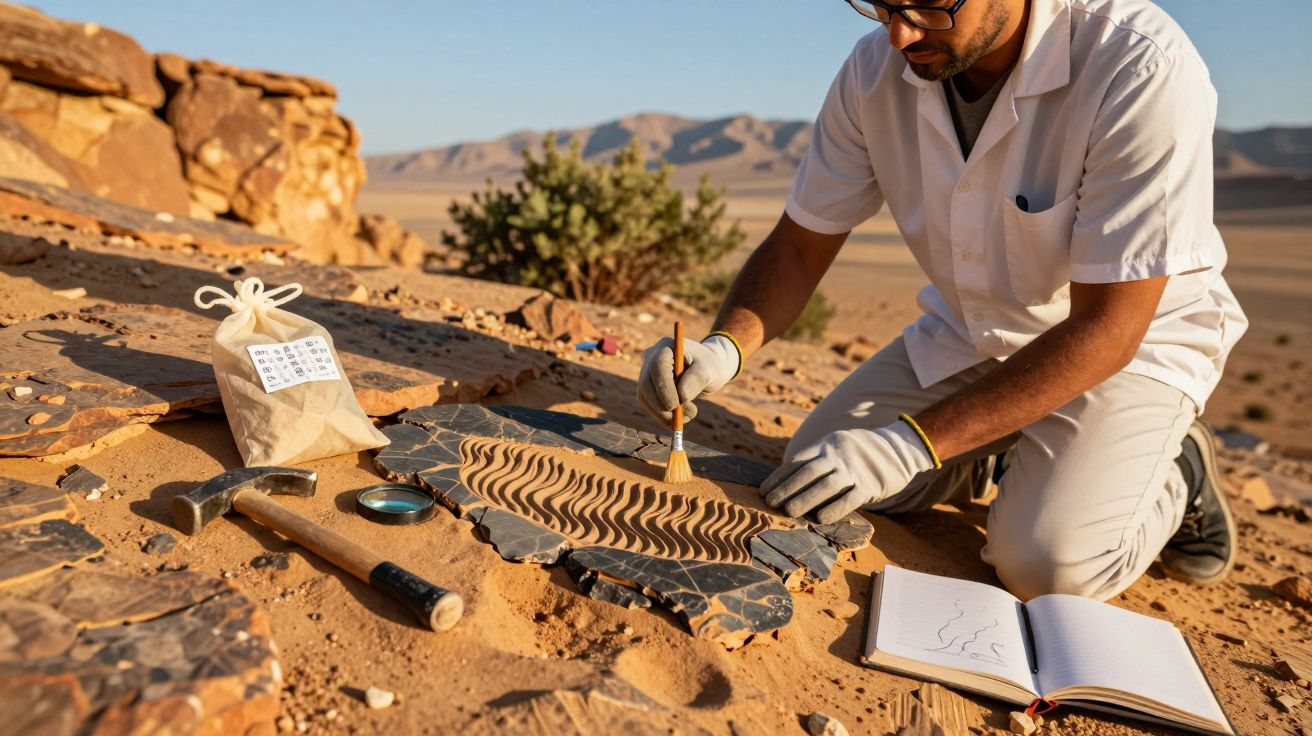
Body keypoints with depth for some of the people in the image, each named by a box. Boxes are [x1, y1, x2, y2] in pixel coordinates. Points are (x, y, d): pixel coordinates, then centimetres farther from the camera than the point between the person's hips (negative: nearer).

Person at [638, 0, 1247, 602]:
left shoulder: (1144, 71, -29)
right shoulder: (876, 70, -13)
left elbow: (1106, 328, -29)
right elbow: (799, 245, -7)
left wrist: (912, 443, -35)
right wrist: (725, 346, -28)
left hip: (1135, 336, -4)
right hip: (968, 331, 5)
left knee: (1048, 564, -25)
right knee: (813, 481, -10)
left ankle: (1174, 473, 10)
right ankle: (1000, 453, 18)